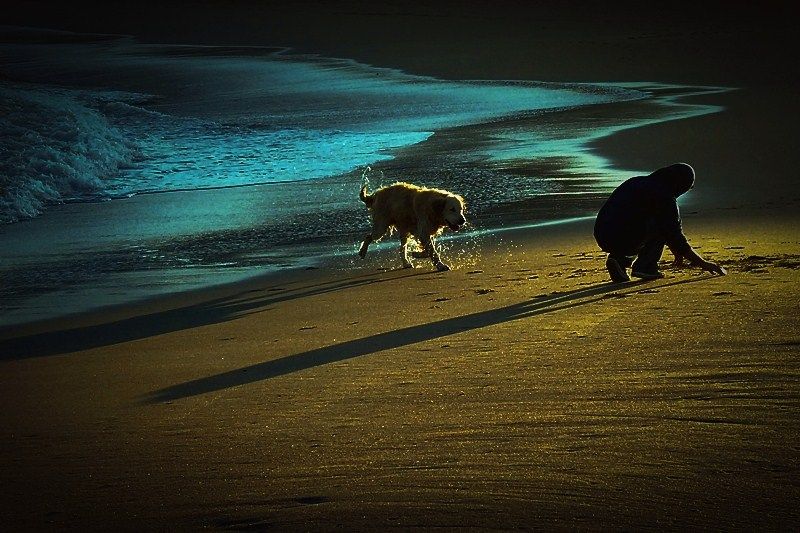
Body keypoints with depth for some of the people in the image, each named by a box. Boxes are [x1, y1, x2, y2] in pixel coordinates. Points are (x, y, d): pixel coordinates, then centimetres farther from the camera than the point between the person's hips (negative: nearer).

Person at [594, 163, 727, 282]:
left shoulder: (637, 182, 21)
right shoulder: (665, 198, -5)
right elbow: (676, 237, -4)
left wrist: (675, 249, 41)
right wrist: (703, 264, 4)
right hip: (625, 242, -8)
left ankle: (619, 259, 13)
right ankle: (645, 266, -1)